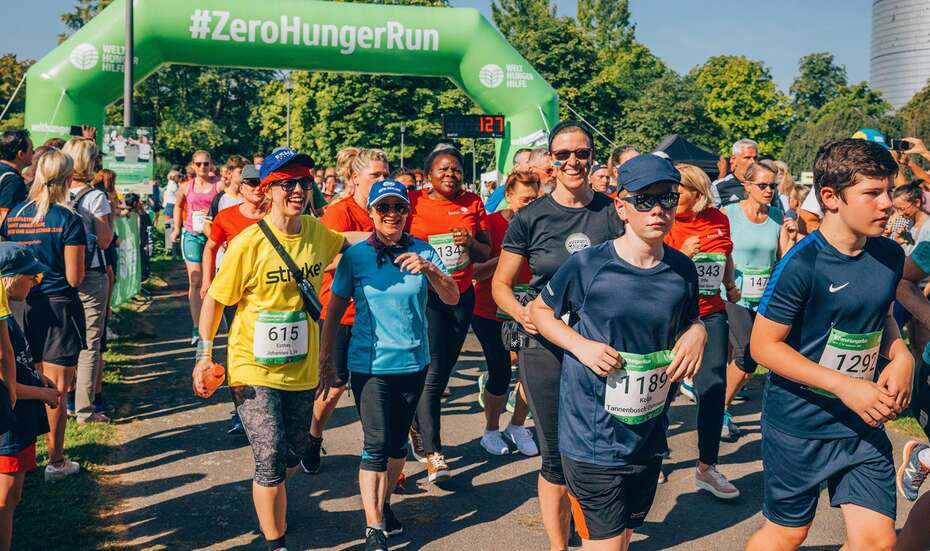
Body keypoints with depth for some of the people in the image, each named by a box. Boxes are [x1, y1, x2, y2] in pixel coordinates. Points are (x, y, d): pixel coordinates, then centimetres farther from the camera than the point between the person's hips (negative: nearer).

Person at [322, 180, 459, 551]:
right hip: (370, 364, -3)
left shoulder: (422, 251, -2)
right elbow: (336, 308, 2)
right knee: (376, 444, -5)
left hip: (413, 362, 3)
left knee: (398, 440, 16)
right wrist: (326, 354, 5)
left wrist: (428, 269, -28)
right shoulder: (355, 255, -7)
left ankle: (383, 504, 37)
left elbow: (452, 298, -11)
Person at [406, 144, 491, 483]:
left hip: (461, 296, 4)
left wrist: (471, 243, -12)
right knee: (433, 371, -11)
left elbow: (486, 254, 8)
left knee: (443, 371, 13)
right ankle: (432, 453, -5)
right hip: (425, 295, -4)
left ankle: (419, 428, 35)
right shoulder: (413, 202, -4)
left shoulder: (473, 203, 6)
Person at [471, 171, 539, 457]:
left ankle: (517, 426, 21)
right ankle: (491, 431, 20)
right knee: (501, 373, -4)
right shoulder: (491, 224, -9)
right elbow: (476, 272, -14)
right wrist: (505, 257, -27)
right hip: (490, 313, -4)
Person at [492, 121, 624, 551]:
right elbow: (501, 284, 4)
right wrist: (520, 312, -16)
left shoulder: (612, 212, 1)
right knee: (556, 455, 8)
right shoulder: (530, 218, -2)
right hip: (546, 347, -1)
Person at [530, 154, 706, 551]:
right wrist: (581, 345, -16)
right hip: (592, 439, -5)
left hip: (650, 440, 5)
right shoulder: (587, 266, -14)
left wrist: (697, 332, -7)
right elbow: (539, 310, 0)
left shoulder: (682, 269, -1)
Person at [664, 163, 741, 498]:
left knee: (714, 389, 4)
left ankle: (707, 468, 17)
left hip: (711, 315, 4)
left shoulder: (718, 219, 3)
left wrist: (731, 286, 7)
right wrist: (682, 255, -23)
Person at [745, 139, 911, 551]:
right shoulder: (803, 264, -20)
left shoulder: (890, 255, 0)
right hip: (799, 425, -5)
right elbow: (763, 344, -17)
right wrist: (844, 385, -22)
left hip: (863, 424, 5)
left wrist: (901, 355, -2)